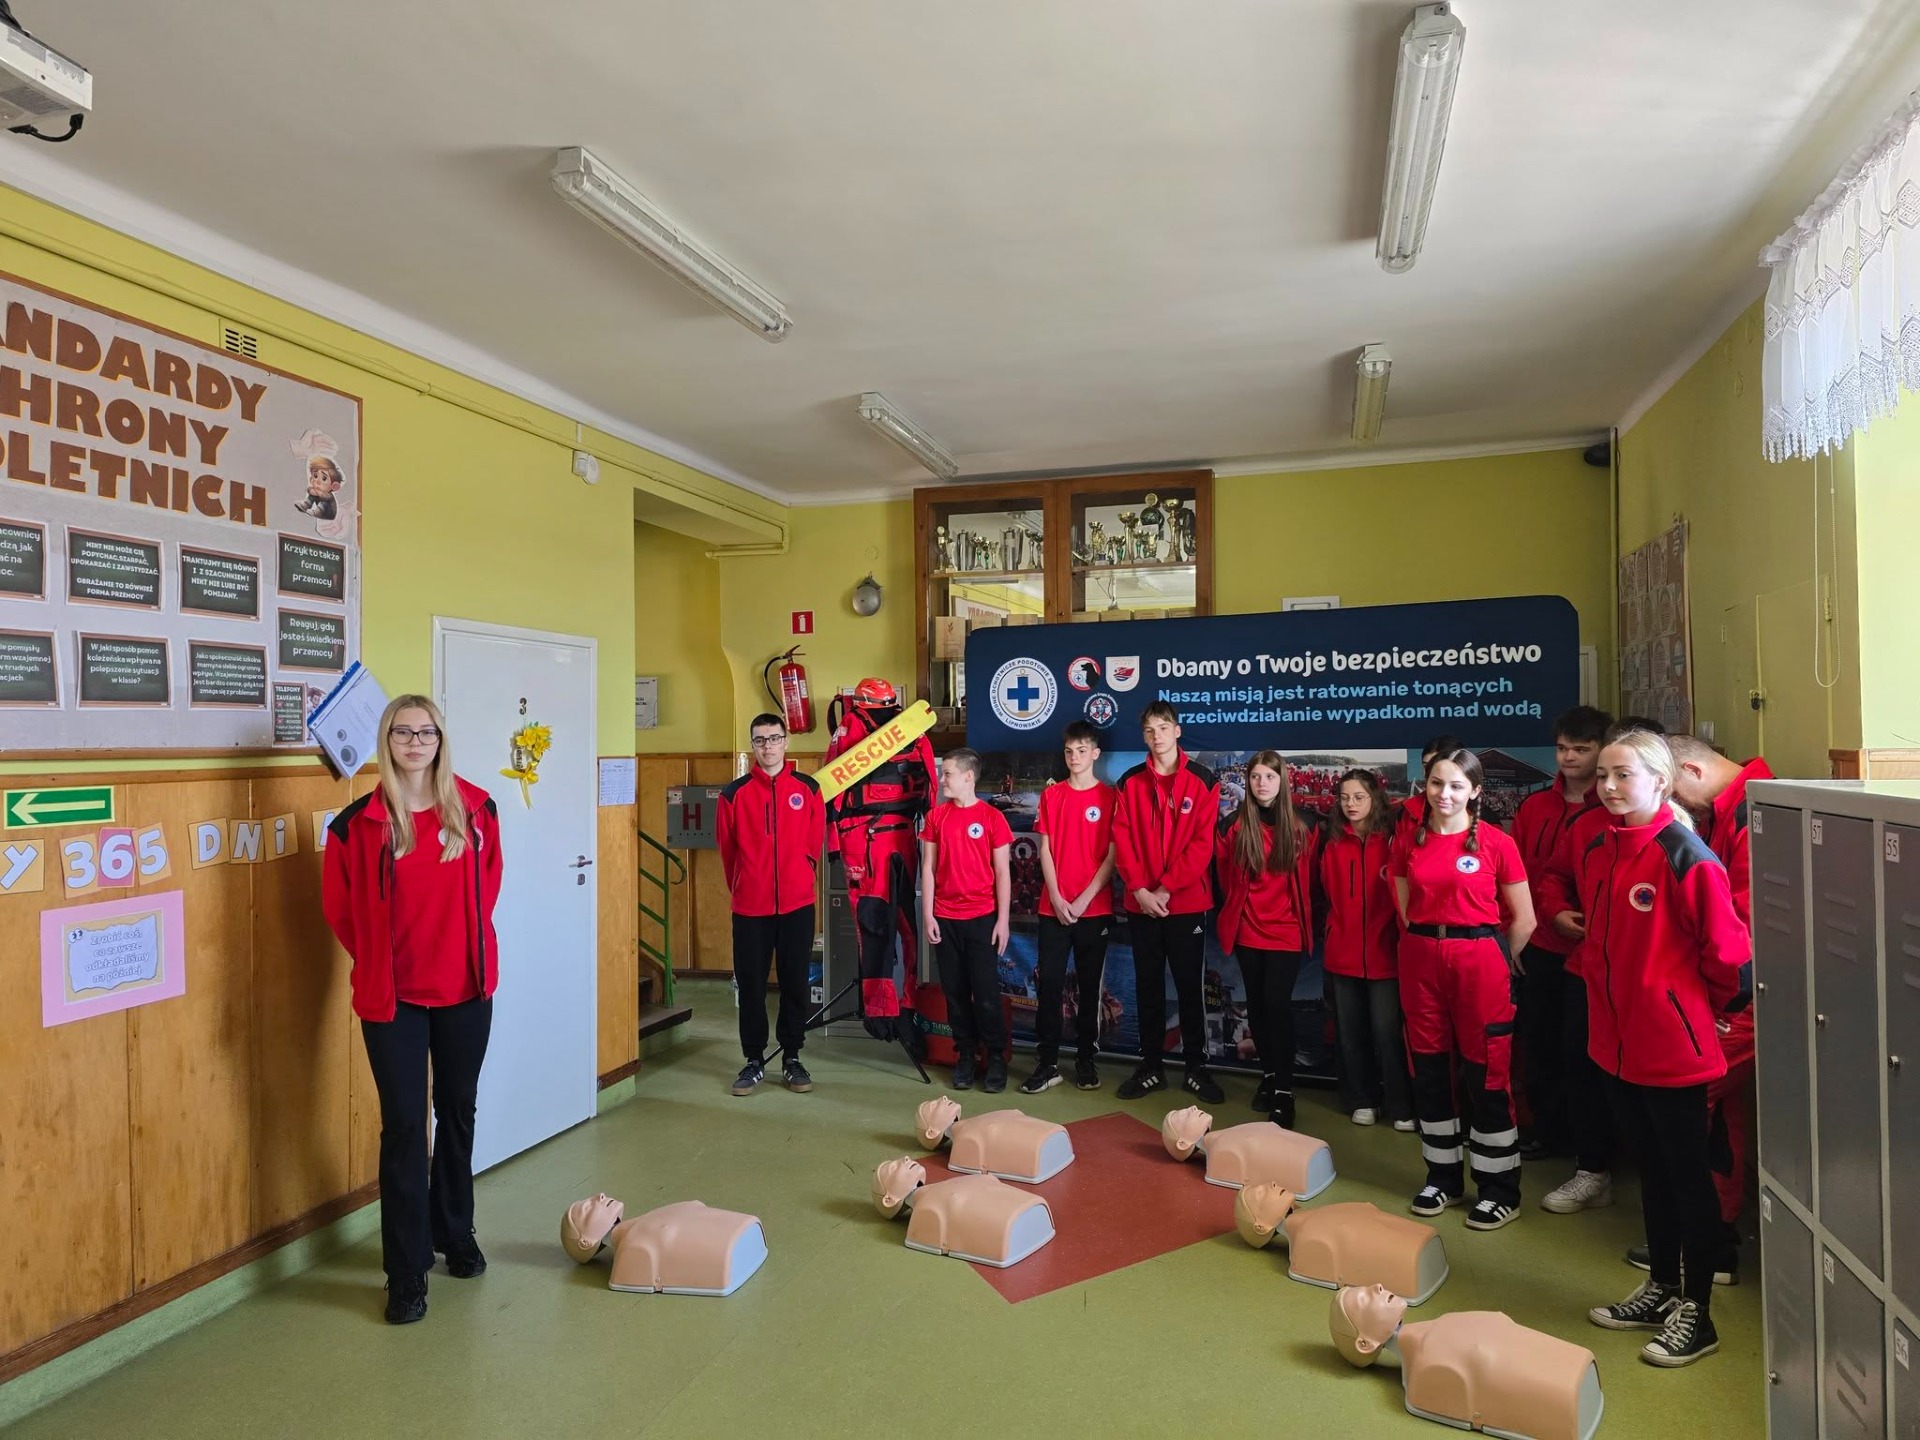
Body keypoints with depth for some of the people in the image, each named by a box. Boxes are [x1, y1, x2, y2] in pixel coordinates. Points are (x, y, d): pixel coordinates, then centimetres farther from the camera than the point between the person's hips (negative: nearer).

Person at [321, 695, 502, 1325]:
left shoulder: (474, 809, -2)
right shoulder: (359, 822, -8)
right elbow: (340, 907, 3)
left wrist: (466, 946, 11)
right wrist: (380, 962, 7)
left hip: (465, 988, 3)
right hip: (393, 996, -2)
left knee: (458, 1113, 16)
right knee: (404, 1127, 1)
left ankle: (455, 1234, 35)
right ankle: (407, 1271, 14)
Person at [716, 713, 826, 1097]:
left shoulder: (807, 788, 1)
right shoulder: (735, 793, -1)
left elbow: (815, 842, 9)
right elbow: (727, 849, 7)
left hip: (797, 905, 1)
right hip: (750, 907, 0)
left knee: (795, 983, 8)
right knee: (751, 985, 6)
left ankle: (792, 1058, 21)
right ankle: (754, 1061, 19)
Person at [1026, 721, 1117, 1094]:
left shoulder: (1109, 796, 0)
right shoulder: (1051, 795, 7)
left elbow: (1112, 855, -4)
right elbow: (1045, 851, 4)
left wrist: (1084, 899, -11)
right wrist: (1057, 899, -7)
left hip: (1095, 908, -2)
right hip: (1054, 907, 2)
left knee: (1089, 986, 7)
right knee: (1050, 984, -1)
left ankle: (1086, 1060, 18)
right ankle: (1047, 1062, 6)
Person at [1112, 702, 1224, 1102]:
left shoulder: (1203, 780, -2)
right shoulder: (1130, 782, 5)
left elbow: (1201, 844, -8)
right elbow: (1122, 840, 0)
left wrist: (1166, 888, -14)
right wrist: (1139, 889, -11)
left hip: (1187, 903, -2)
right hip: (1141, 902, 2)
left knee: (1189, 985, 6)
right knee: (1148, 985, 10)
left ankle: (1196, 1067, 18)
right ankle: (1150, 1066, 20)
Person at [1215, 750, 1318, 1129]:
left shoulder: (1300, 829, -1)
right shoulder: (1234, 825, -3)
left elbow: (1305, 882, 9)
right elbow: (1225, 877, 7)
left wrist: (1305, 921, 11)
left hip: (1286, 931, -1)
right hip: (1247, 930, 2)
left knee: (1277, 1004, -10)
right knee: (1257, 1005, 10)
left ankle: (1283, 1091, -4)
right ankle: (1268, 1076, 26)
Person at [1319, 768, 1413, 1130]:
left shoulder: (1390, 840, -3)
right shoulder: (1334, 844, 7)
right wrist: (1335, 925, 5)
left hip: (1383, 951, -4)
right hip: (1343, 952, 4)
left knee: (1388, 1031, -1)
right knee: (1350, 1030, 11)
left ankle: (1401, 1107, 12)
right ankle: (1361, 1100, 24)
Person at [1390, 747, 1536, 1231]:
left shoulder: (1496, 843, -7)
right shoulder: (1409, 842, 4)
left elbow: (1524, 920, -1)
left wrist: (1498, 964, 3)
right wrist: (1426, 946, 6)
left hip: (1478, 959, -4)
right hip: (1421, 960, 4)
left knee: (1485, 1075, 2)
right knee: (1429, 1070, 11)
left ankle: (1500, 1189, 17)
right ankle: (1442, 1177, 26)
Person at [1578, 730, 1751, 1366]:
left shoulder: (1685, 856, -18)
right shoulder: (1596, 853, 4)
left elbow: (1727, 947, -15)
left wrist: (1713, 1005, -1)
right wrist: (1608, 993, 14)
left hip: (1674, 1043, -7)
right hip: (1619, 1039, 7)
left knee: (1687, 1172, 8)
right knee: (1652, 1167, 20)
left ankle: (1696, 1312, 22)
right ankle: (1662, 1287, 36)